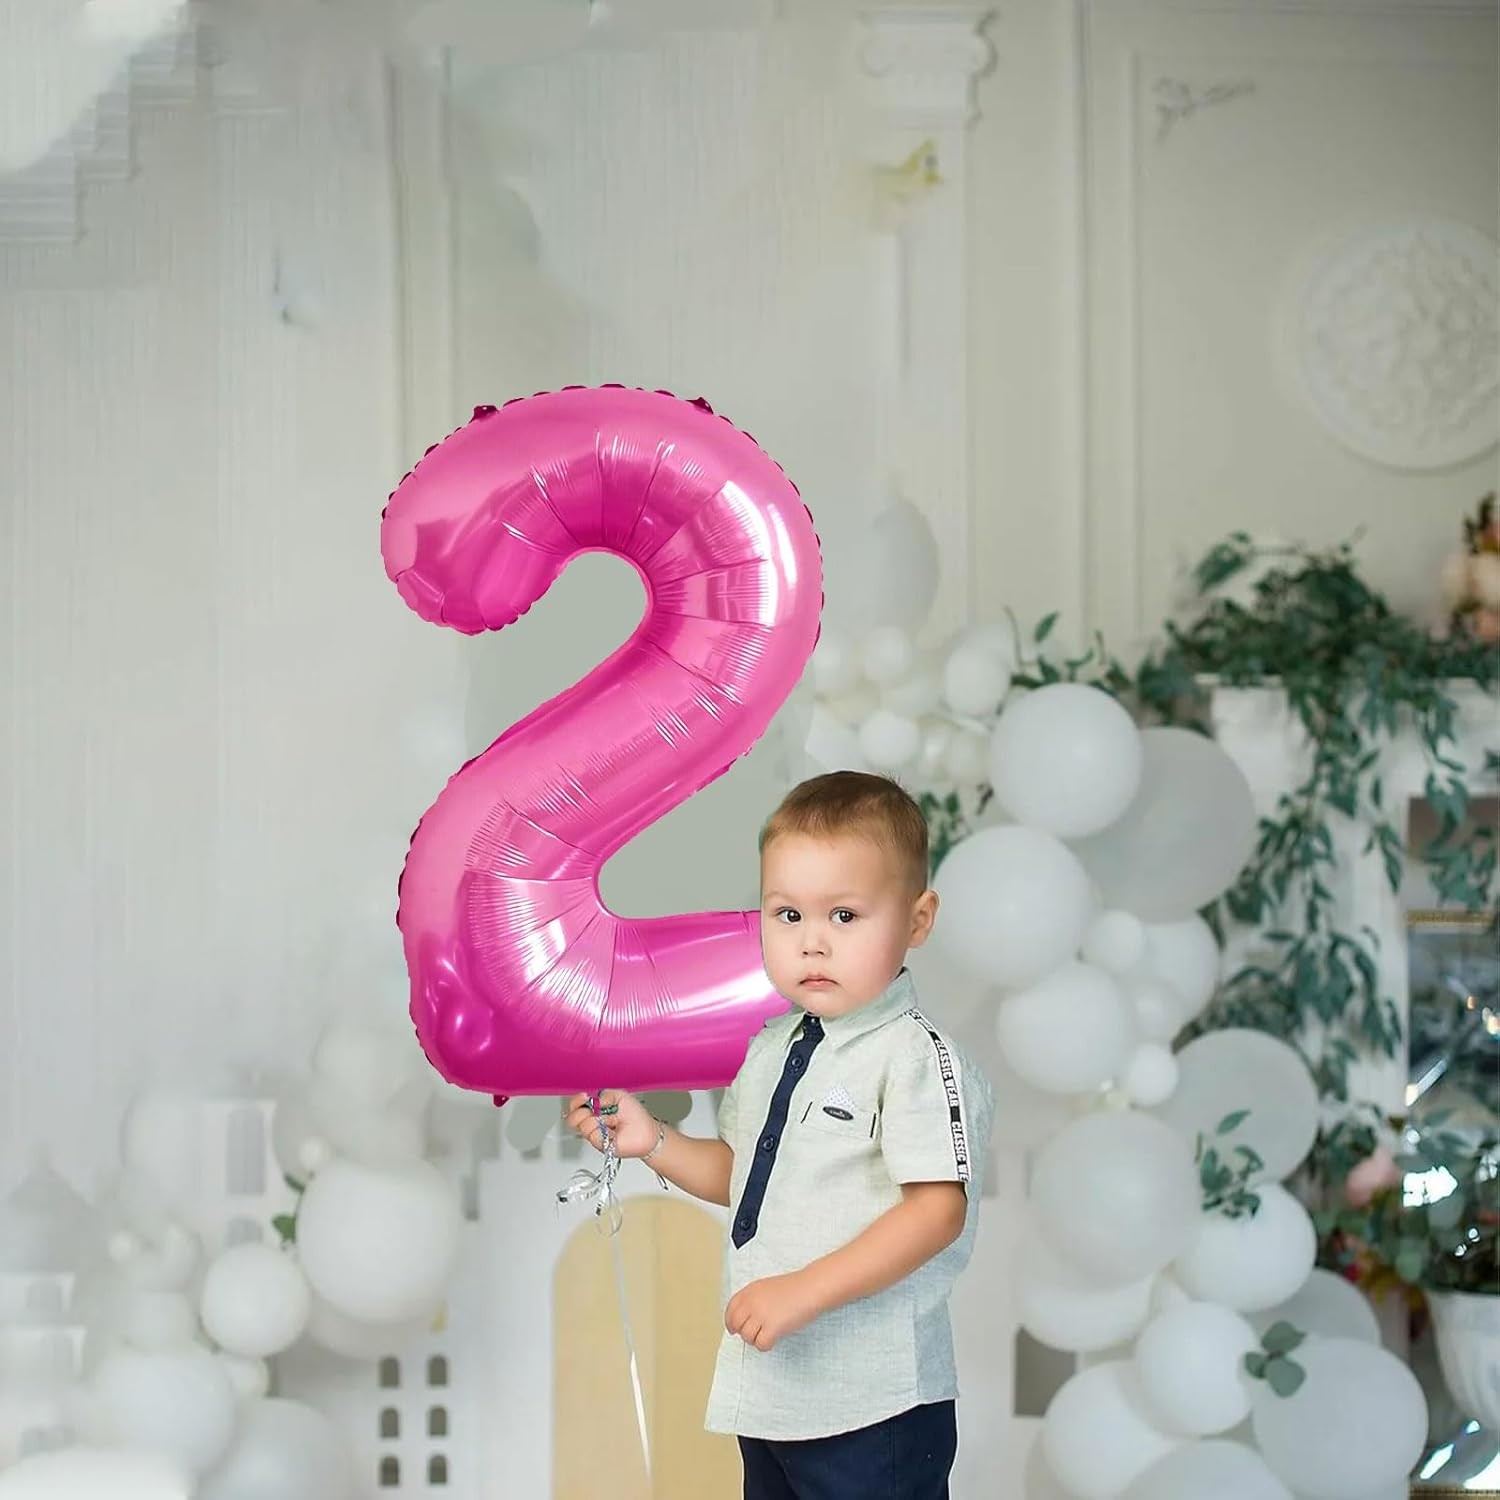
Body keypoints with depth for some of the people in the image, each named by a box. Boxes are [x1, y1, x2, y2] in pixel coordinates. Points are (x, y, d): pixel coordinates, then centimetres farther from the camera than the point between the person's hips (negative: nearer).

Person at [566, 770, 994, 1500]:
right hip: (769, 1388, 8)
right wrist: (651, 1141, 7)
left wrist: (805, 1290, -26)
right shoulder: (770, 1049, 10)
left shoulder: (916, 1056, -16)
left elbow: (939, 1208, -23)